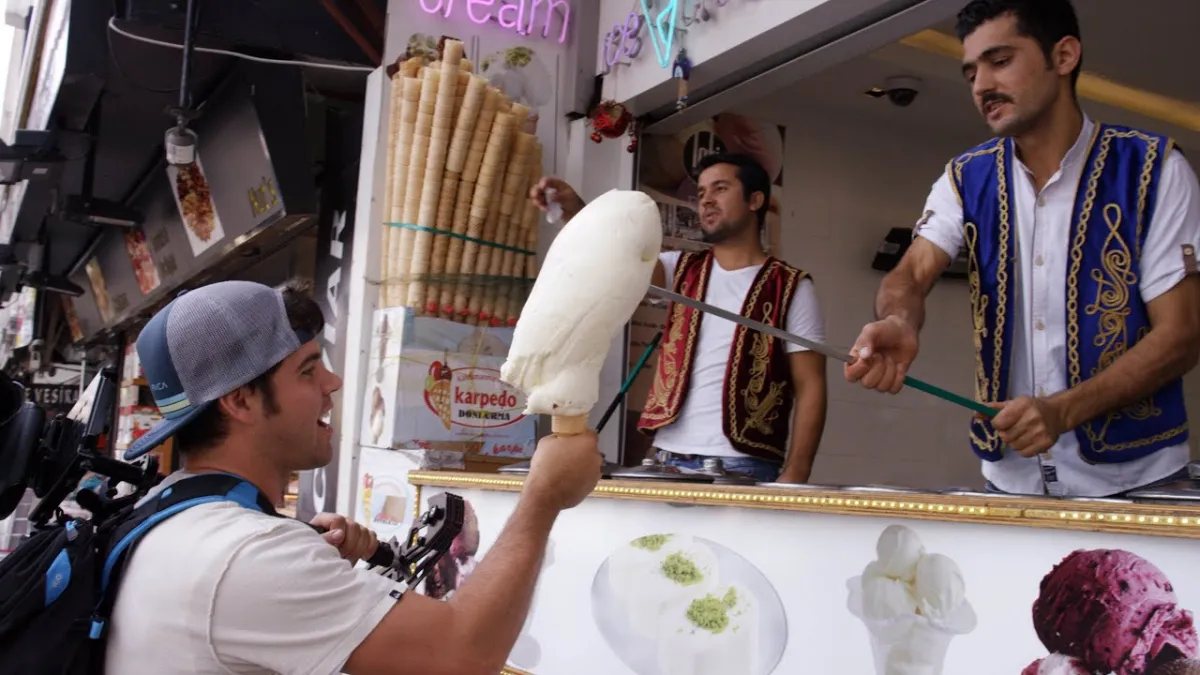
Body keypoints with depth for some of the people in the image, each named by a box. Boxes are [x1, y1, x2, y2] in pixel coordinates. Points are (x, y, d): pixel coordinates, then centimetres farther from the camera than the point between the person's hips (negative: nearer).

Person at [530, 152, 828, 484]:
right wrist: (576, 212, -24)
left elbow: (810, 388, -2)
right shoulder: (682, 269, 12)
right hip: (668, 460, 4)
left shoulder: (791, 288, 1)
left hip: (743, 468, -3)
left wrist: (794, 476, -11)